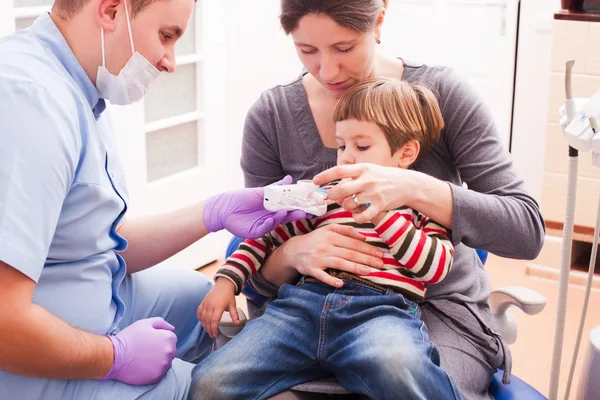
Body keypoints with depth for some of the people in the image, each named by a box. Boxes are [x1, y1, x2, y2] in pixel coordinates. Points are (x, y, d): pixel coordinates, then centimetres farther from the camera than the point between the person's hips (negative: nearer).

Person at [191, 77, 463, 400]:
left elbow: (436, 267, 0)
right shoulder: (326, 196, 26)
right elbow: (270, 235, 28)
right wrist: (227, 280, 14)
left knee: (396, 366, -41)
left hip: (381, 308, -3)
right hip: (306, 300, 3)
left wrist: (382, 215, -10)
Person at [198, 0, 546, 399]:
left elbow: (527, 231, -15)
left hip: (438, 307, -2)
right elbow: (259, 273, 0)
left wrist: (415, 188, -31)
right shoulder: (270, 116, -4)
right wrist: (291, 254, -24)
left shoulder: (443, 94, -9)